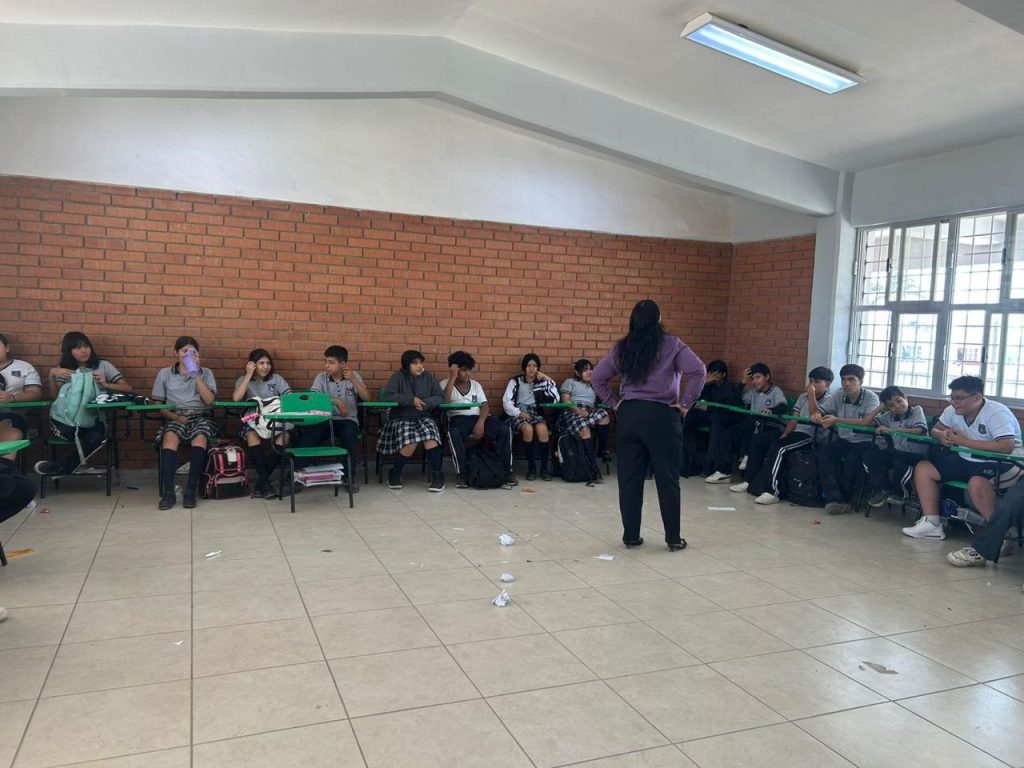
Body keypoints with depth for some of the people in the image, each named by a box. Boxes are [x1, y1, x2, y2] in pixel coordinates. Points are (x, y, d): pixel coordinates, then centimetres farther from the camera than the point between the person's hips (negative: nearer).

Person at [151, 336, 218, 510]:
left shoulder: (206, 373, 12)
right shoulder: (165, 374, 12)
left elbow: (209, 400, -3)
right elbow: (157, 404, 8)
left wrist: (196, 375, -7)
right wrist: (174, 416, -10)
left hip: (200, 417, 0)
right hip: (175, 418, 0)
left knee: (200, 438, -34)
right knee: (170, 438, -34)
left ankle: (190, 490, -32)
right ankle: (168, 492, -35)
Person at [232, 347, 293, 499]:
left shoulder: (276, 378, 14)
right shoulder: (243, 380, 11)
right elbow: (236, 398, -9)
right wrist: (249, 375, -6)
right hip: (251, 421, -1)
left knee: (284, 435, -33)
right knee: (253, 436, -37)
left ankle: (261, 481, -27)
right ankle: (265, 482, -34)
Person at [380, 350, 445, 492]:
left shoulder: (428, 377, 8)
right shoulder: (398, 376, -1)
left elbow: (440, 397, 3)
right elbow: (388, 396, -12)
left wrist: (425, 403, -16)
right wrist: (411, 399, -18)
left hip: (423, 417, 2)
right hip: (401, 418, -2)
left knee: (431, 437, -31)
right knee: (410, 443, -31)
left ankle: (437, 475, -14)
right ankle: (395, 473, -4)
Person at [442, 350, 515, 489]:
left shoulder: (476, 384, 20)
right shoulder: (445, 384, 9)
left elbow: (484, 405, 9)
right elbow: (443, 402, -12)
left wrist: (481, 421, -12)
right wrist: (453, 378, -12)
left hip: (478, 417, 4)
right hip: (458, 419, -3)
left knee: (504, 429, -23)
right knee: (454, 433, -40)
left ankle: (506, 470, -17)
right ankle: (462, 472, -26)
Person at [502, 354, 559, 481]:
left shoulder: (543, 382, 13)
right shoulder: (515, 381, 7)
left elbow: (555, 399, 3)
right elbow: (506, 402, -2)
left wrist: (549, 380, 0)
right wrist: (519, 413, -16)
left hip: (536, 413, 2)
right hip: (519, 413, -1)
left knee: (542, 429, -32)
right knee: (528, 428, -34)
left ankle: (544, 468, -22)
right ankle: (531, 467, -21)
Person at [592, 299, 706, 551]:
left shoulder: (622, 348, 8)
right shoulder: (671, 345, -3)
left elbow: (597, 377, 11)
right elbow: (698, 371, -14)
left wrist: (614, 402, 12)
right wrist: (685, 403, -7)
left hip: (629, 415, 4)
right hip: (661, 416, -3)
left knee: (629, 478, 9)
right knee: (667, 479, 5)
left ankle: (630, 535, 14)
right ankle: (673, 538, 12)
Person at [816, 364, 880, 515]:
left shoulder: (871, 398, -10)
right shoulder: (838, 396, 4)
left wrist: (837, 420, -34)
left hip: (864, 442, -4)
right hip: (843, 440, 5)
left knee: (852, 457, -34)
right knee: (823, 452, -24)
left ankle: (844, 497, -15)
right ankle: (836, 498, -28)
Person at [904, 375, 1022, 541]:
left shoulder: (997, 413, -21)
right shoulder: (952, 411, 1)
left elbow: (1006, 447, -33)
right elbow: (935, 429, 13)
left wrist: (964, 441, -27)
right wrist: (942, 435, -14)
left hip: (1000, 465, -8)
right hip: (966, 460, 8)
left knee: (976, 483, -38)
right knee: (923, 468, -3)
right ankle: (931, 524, -3)